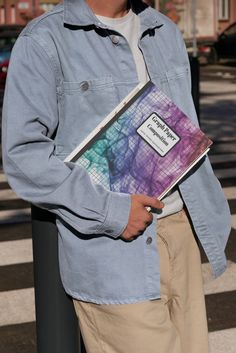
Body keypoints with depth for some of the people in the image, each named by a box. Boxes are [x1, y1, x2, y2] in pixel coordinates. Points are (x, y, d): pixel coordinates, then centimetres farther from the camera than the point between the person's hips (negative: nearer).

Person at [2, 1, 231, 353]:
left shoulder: (166, 33, 15)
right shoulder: (43, 42, -7)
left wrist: (209, 218, 17)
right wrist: (110, 210, -19)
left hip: (180, 233, 7)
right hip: (112, 253, -6)